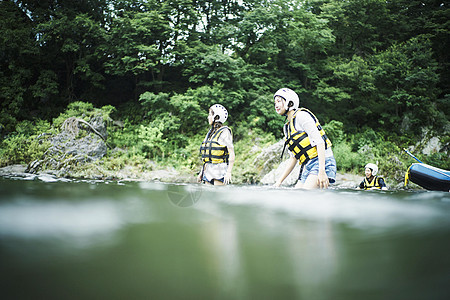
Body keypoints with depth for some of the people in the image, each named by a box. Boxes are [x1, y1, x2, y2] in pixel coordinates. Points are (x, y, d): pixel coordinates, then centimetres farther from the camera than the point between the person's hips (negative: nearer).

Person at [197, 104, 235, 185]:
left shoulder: (224, 132, -7)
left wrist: (229, 172, -21)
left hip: (219, 170, -8)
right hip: (208, 171, 8)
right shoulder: (210, 133, 16)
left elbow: (232, 154, -13)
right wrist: (201, 172, 19)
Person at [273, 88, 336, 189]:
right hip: (307, 167, 9)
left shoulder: (301, 115, -6)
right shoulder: (287, 127, 20)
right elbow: (294, 158, 21)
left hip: (322, 162, -9)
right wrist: (279, 181, 15)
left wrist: (321, 171, -25)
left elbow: (319, 142, -15)